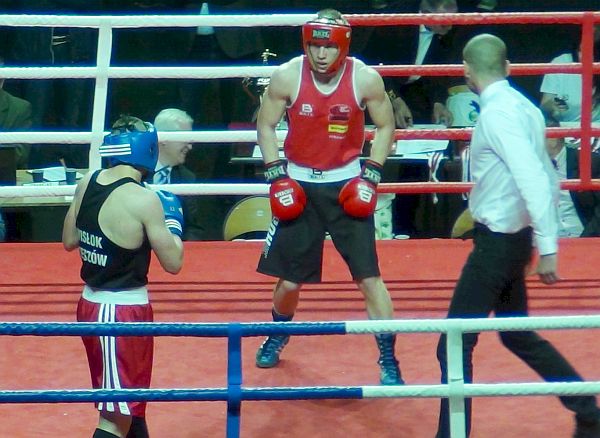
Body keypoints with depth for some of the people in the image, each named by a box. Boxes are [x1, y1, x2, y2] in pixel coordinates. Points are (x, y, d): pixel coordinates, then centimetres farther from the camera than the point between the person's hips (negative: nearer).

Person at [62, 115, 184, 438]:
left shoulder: (87, 183, 1)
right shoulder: (143, 200, -19)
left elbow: (69, 241, 13)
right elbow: (173, 263, -12)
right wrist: (173, 221, 3)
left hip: (91, 303, 8)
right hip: (123, 312, -8)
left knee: (128, 396, 27)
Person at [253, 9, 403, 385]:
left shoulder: (365, 79, -12)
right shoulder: (287, 77, -12)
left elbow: (386, 126, 2)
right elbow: (266, 125, 1)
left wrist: (372, 174, -8)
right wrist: (276, 174, -7)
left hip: (347, 186, -1)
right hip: (299, 185, 1)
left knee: (369, 276, -6)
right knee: (290, 279, 9)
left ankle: (389, 360, 3)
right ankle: (278, 336, 40)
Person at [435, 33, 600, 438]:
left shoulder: (497, 112, -19)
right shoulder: (522, 105, 7)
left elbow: (533, 180, -27)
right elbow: (546, 178, 12)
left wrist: (548, 247, -26)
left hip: (499, 241, -9)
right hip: (510, 237, 9)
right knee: (517, 334, 22)